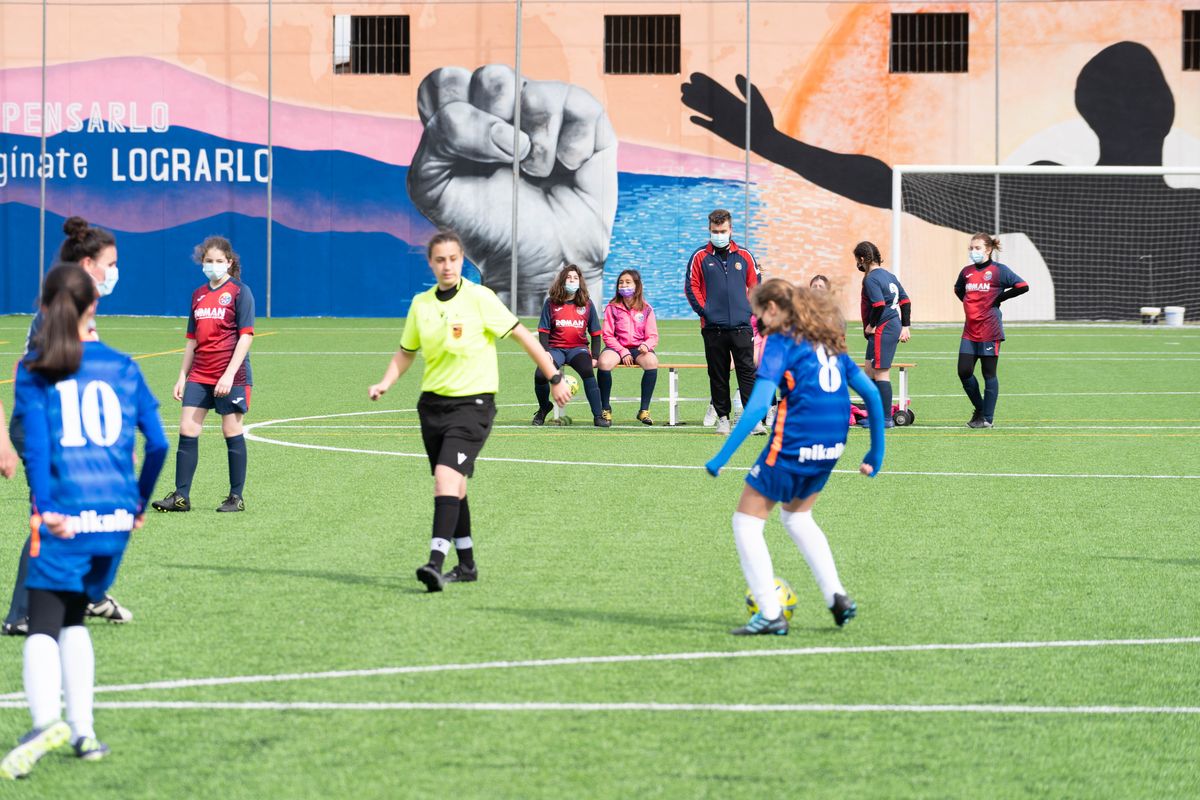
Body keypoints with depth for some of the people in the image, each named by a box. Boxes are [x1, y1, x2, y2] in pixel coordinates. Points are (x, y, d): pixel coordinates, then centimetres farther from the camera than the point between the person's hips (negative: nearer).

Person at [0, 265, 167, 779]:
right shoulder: (122, 367, 9)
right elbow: (158, 443, 7)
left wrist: (45, 507, -13)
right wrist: (139, 502, 17)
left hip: (64, 519, -4)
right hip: (116, 518, 4)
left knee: (43, 626, -6)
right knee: (73, 619, 20)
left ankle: (46, 722, -31)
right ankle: (82, 732, 16)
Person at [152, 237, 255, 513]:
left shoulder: (239, 291, -4)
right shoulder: (199, 294, 13)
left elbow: (246, 335, -10)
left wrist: (229, 374, -18)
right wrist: (182, 376, 15)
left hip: (231, 375, -6)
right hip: (199, 374, 6)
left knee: (232, 432, 0)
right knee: (187, 430, 0)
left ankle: (237, 497, 9)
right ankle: (181, 496, 2)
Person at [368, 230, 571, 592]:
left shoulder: (479, 298, -10)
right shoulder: (421, 304, 5)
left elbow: (521, 334, -6)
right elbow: (406, 352, 19)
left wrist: (554, 378, -5)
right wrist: (384, 384, 2)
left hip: (472, 403, -6)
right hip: (432, 403, 6)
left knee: (446, 476, -22)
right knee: (452, 485, 12)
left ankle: (436, 562, -29)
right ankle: (466, 565, 25)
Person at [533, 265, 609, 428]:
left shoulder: (587, 304, 7)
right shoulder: (551, 303, 6)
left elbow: (595, 333, 9)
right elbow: (544, 331, 3)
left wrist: (595, 357, -2)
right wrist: (545, 352, -12)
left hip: (578, 348, 0)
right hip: (556, 348, 0)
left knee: (587, 371, -33)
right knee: (540, 375, -26)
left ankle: (598, 416, -27)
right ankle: (544, 407, 9)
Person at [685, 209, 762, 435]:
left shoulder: (744, 256, 9)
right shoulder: (700, 257, 4)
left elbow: (755, 285, 15)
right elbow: (691, 287, 4)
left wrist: (749, 310, 5)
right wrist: (703, 310, -5)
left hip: (741, 326, 0)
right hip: (713, 327, 0)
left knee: (748, 372, -7)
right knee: (718, 376, 6)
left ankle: (755, 417, -10)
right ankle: (722, 418, 14)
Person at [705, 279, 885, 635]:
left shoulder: (782, 342, -7)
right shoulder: (829, 341, 15)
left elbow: (757, 406, -17)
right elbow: (870, 392, 13)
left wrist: (722, 457, -16)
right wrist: (876, 453, 18)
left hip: (793, 445, -8)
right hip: (832, 446, 8)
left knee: (746, 522, 6)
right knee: (797, 516, 30)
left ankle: (770, 614, 0)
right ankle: (837, 595, 18)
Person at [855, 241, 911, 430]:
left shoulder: (871, 279, -12)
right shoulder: (889, 276, 17)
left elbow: (879, 305, -24)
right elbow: (905, 300, 18)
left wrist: (871, 325, -11)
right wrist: (905, 326, 20)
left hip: (882, 330, -10)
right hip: (894, 326, 10)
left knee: (881, 374, -7)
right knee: (870, 372, 16)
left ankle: (886, 419, -6)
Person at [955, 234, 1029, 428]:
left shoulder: (998, 270, -5)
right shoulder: (966, 272, 11)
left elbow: (1022, 286, -11)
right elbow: (958, 290, 31)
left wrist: (998, 298, -9)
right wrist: (970, 303, 13)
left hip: (990, 331, -6)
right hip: (970, 331, 6)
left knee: (989, 374, 1)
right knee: (964, 372, 1)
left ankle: (987, 418, 7)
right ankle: (979, 409, 21)